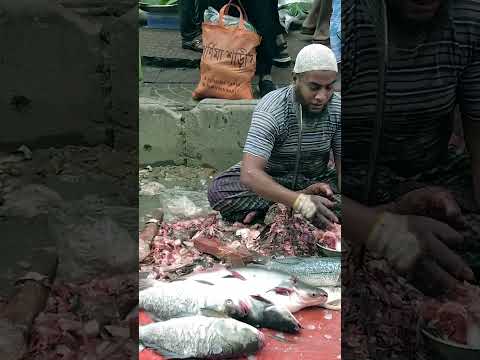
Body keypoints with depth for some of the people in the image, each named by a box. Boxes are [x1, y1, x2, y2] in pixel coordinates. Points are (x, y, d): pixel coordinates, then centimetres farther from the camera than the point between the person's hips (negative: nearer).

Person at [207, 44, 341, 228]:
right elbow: (249, 174, -38)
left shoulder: (337, 108, -13)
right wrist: (301, 201, -51)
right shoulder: (271, 110, -27)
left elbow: (342, 167, -14)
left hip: (316, 180, 4)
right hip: (271, 180, -3)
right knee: (218, 190, -29)